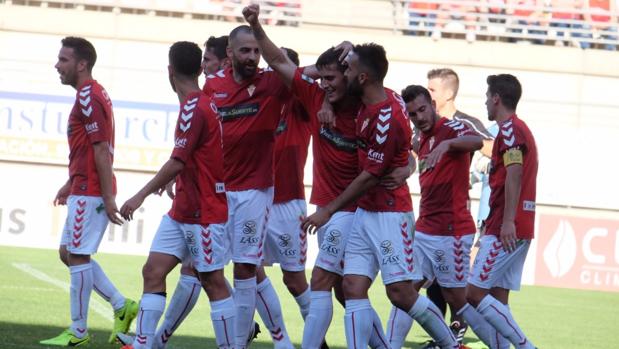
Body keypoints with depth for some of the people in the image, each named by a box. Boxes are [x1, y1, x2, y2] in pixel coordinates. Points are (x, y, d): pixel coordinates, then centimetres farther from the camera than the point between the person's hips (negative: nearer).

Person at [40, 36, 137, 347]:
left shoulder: (88, 97, -16)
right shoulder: (91, 94, 15)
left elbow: (101, 151, -20)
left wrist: (109, 198, -21)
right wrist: (70, 184, 26)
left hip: (89, 193, -10)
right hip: (84, 190, 10)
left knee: (77, 257, -4)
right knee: (68, 253, 13)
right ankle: (122, 306, 15)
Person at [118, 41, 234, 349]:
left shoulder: (194, 109, -18)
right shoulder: (205, 103, 10)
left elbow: (177, 162, -21)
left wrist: (142, 195, -19)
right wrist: (167, 181, 28)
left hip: (204, 213, -9)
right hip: (182, 210, 9)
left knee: (213, 281, -3)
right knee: (153, 271, 3)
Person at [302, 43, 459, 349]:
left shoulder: (387, 119, -21)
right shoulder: (376, 100, 5)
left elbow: (370, 177, -16)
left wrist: (328, 211, -10)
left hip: (389, 215, -9)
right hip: (365, 212, 9)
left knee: (401, 294, -7)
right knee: (353, 287, -2)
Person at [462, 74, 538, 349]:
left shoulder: (509, 128, -9)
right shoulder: (520, 128, 21)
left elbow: (514, 173, -21)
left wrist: (508, 221, -27)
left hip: (506, 229, -10)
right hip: (519, 230, 10)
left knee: (474, 294, -11)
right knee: (497, 300, 7)